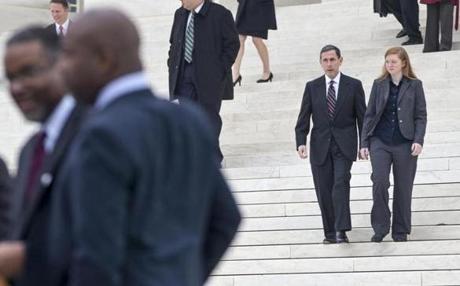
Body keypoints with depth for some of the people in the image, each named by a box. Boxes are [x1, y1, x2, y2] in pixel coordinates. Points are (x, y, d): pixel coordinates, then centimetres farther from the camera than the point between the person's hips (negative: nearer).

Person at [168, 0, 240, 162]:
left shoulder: (220, 14, -9)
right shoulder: (180, 14, 9)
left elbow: (232, 44, -6)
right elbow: (174, 43, 20)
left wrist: (221, 69, -11)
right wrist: (172, 63, 7)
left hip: (209, 76, -4)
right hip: (183, 75, 4)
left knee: (209, 116, 4)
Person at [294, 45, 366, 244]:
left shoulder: (353, 86, 3)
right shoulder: (312, 87, 7)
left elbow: (362, 117, 6)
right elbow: (303, 118, 6)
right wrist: (301, 142, -8)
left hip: (344, 145, -2)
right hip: (320, 146, 3)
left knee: (341, 183, -19)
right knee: (324, 190, 2)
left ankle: (341, 230, -23)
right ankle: (330, 232, 11)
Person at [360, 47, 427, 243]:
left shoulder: (414, 85, 3)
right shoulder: (379, 85, 8)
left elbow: (421, 116, 2)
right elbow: (370, 115, 10)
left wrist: (418, 140, -11)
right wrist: (364, 143, 4)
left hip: (404, 144, -1)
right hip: (380, 142, 1)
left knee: (403, 188, 4)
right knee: (379, 182, -14)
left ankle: (400, 231, 15)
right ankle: (380, 228, -4)